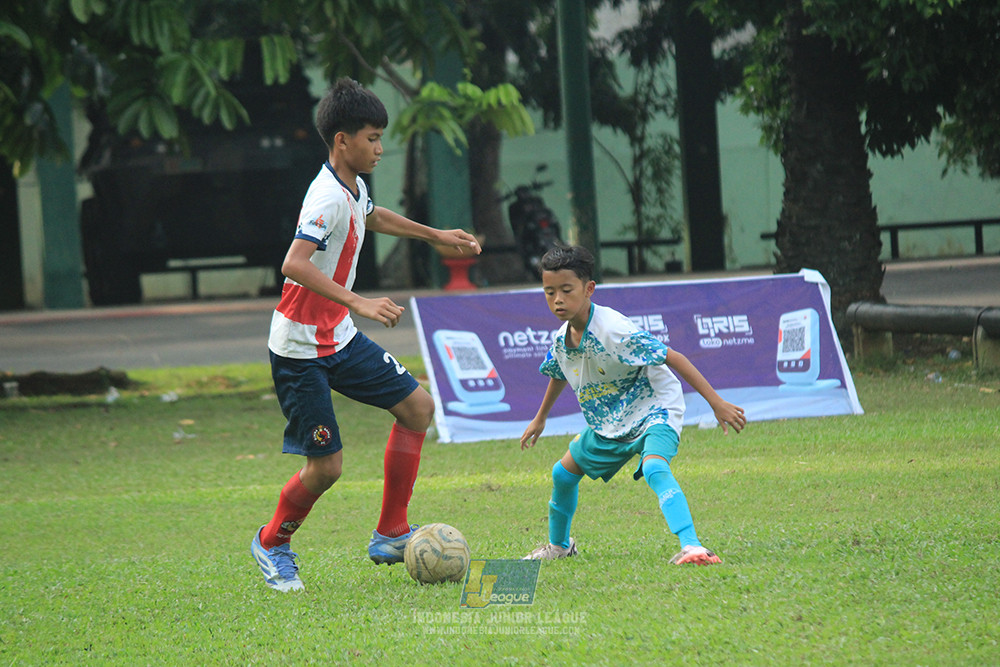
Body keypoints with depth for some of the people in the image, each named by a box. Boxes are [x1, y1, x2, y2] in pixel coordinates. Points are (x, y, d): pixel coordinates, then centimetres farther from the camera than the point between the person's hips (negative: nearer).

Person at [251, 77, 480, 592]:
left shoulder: (352, 187, 6)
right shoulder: (329, 198, -24)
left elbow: (372, 217, 32)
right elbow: (294, 265, -38)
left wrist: (435, 235, 40)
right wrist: (358, 303, -44)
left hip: (340, 338, 10)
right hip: (300, 349, -10)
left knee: (417, 406, 6)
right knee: (326, 466, -7)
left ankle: (389, 535, 13)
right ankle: (272, 543, 21)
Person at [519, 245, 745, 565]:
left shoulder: (613, 331, -30)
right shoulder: (562, 339, -5)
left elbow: (673, 358, -29)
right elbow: (558, 375, 20)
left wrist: (717, 403, -31)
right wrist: (540, 418, 35)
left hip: (653, 409, -9)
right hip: (609, 423, 9)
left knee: (655, 469, -36)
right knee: (564, 472, 19)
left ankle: (691, 546, -51)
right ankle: (559, 545, 44)